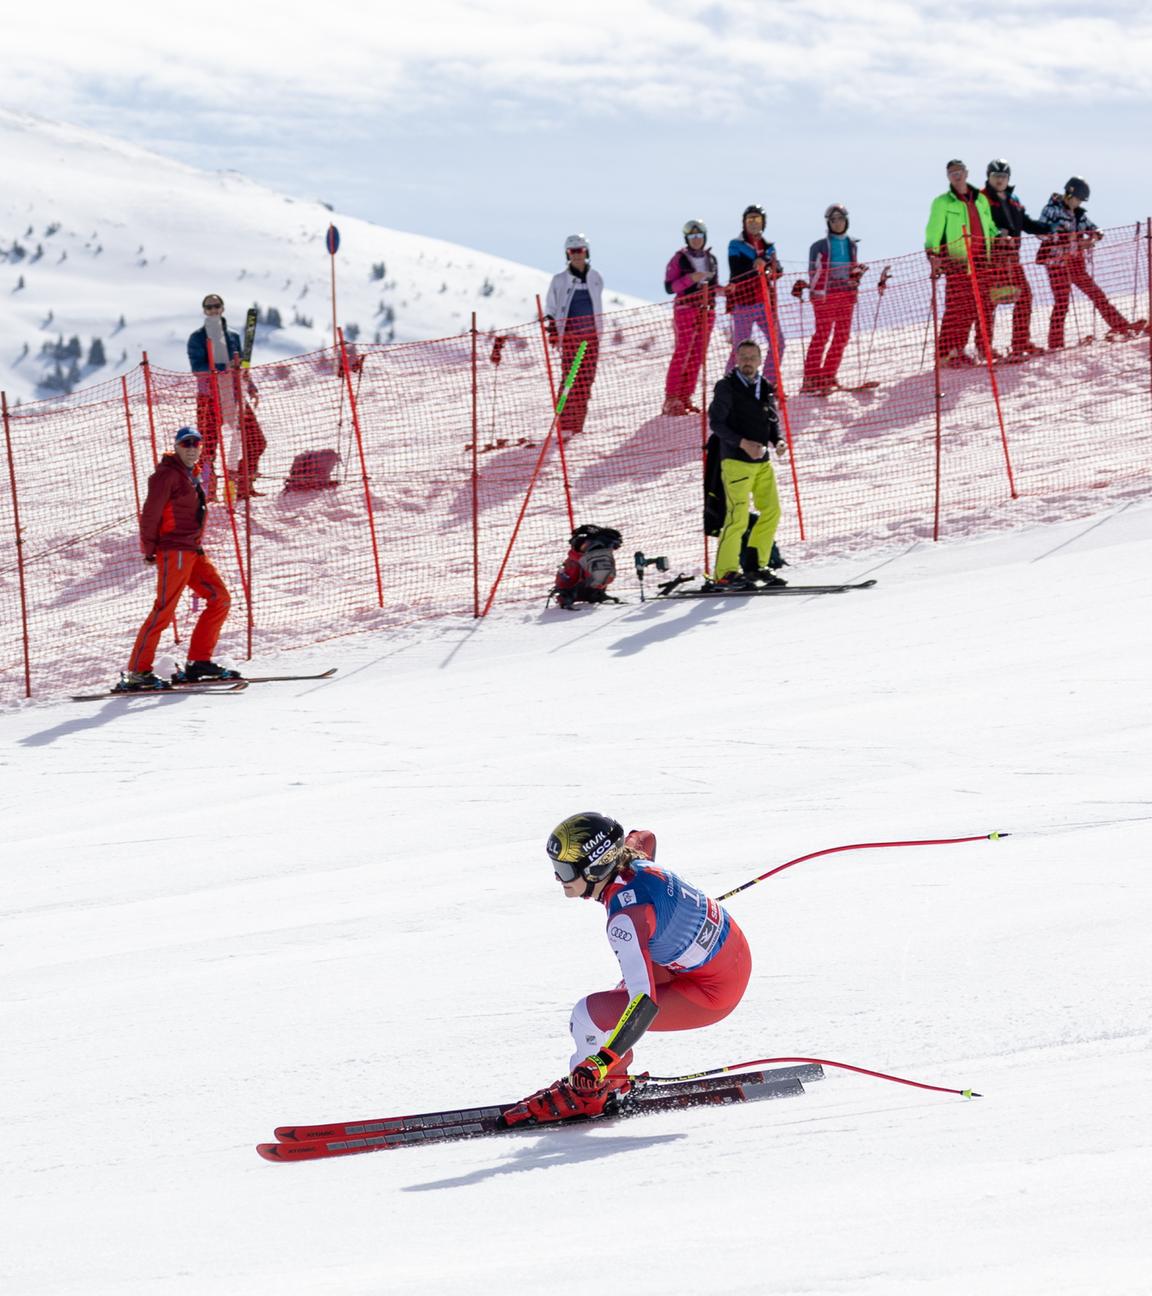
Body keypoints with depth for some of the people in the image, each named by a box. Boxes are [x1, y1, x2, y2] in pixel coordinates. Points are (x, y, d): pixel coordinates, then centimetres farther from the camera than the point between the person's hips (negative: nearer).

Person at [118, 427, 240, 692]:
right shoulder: (168, 474, -8)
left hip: (192, 550, 9)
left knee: (220, 600, 6)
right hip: (173, 550, -9)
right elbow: (150, 513, -13)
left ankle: (199, 662, 10)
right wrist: (149, 548, -13)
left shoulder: (192, 476, 20)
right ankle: (137, 672, -14)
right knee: (165, 609, -14)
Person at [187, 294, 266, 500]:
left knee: (256, 441, 1)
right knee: (207, 446, -10)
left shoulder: (233, 337, 15)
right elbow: (197, 366, -10)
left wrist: (251, 388, 5)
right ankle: (208, 492, -5)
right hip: (209, 396, -4)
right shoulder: (197, 338, 3)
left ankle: (244, 486, 13)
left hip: (234, 395, 4)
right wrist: (223, 368, -22)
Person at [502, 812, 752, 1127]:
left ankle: (585, 1093, 16)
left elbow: (645, 1002, -37)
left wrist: (601, 1062, -40)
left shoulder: (626, 920, -31)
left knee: (589, 1014, -9)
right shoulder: (630, 862, -6)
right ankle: (613, 1078, 36)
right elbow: (644, 838, 21)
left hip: (713, 994, -9)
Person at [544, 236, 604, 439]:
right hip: (569, 334, -3)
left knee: (586, 379, 3)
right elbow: (551, 308, 5)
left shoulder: (596, 278, 9)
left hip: (591, 335, 3)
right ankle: (565, 426, -16)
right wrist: (552, 327, -9)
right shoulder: (559, 280, 2)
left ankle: (578, 425, 10)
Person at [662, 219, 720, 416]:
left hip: (706, 310, 6)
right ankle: (671, 398, -13)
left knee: (698, 356, 2)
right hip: (685, 309, -6)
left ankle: (685, 397, 6)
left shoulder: (710, 259, 15)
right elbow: (669, 286, -8)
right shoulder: (679, 259, -2)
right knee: (682, 353, -12)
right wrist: (691, 278, -20)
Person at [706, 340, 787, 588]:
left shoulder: (765, 388, 11)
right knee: (737, 517, -11)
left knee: (772, 511, 6)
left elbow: (773, 420, 20)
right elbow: (716, 422, -10)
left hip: (762, 461, 7)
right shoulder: (726, 387, -7)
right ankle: (725, 572, -5)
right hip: (736, 461, -7)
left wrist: (777, 441, -1)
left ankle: (756, 565, 17)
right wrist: (742, 442, -21)